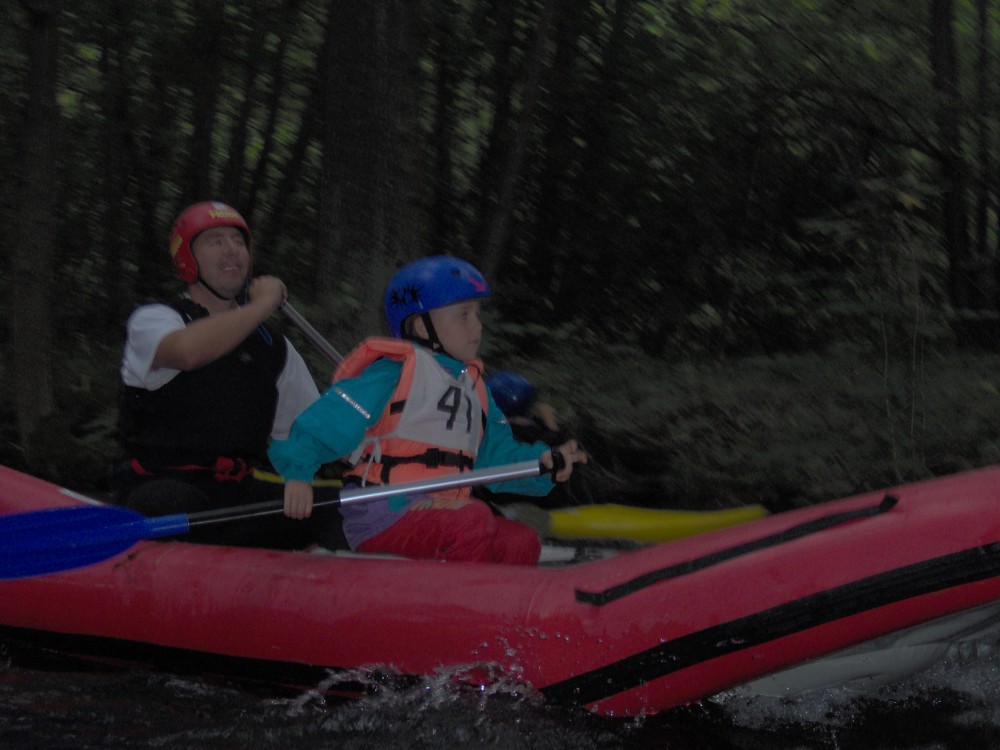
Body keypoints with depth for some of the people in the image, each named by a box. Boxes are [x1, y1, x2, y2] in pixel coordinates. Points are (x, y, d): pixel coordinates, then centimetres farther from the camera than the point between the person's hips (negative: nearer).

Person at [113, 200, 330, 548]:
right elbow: (188, 350, -25)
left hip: (236, 493, 6)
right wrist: (262, 305, -12)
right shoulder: (151, 320, 1)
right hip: (156, 486, -6)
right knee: (180, 506, -40)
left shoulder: (275, 348, 19)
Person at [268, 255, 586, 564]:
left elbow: (496, 453, 20)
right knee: (474, 519, -29)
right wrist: (298, 473, -30)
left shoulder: (473, 385, 22)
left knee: (522, 542, -10)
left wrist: (540, 461, 1)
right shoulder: (393, 373, -6)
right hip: (381, 516, -8)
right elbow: (327, 421, -15)